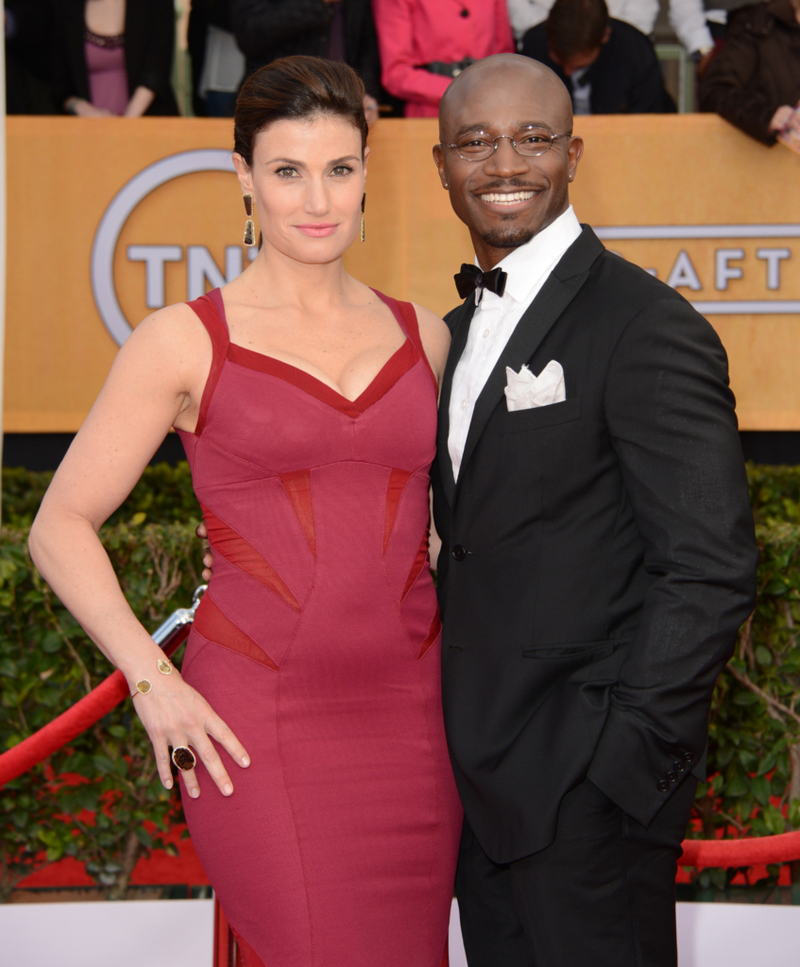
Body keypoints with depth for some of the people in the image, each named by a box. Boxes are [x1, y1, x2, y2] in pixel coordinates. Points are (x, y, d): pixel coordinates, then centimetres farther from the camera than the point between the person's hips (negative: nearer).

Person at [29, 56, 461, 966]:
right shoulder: (186, 342, -1)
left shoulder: (420, 335, 11)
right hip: (257, 725, -4)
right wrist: (153, 682, -8)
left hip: (409, 718, 4)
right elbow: (61, 527, 2)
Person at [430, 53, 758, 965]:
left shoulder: (649, 328, -14)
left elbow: (711, 570, -17)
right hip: (482, 770, 8)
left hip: (588, 784, -8)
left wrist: (628, 753, -17)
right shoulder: (462, 328, 13)